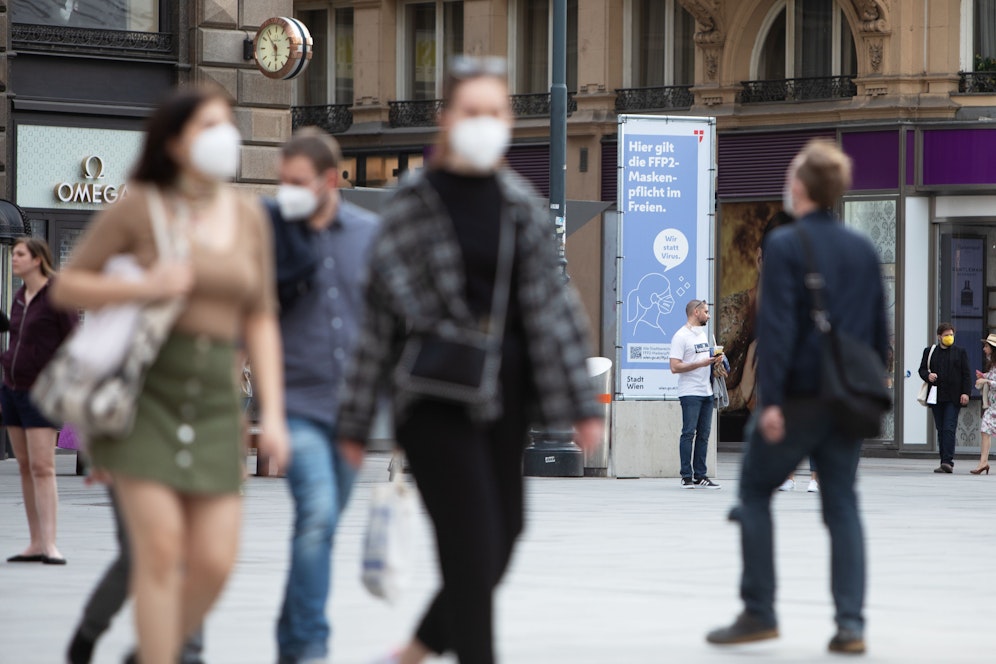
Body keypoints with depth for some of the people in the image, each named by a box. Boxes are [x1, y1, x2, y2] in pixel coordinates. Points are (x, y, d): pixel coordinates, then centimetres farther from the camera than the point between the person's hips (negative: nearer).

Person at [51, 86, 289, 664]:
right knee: (160, 546, -13)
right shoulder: (140, 207, -3)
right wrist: (143, 287, -16)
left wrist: (273, 412, 4)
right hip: (146, 392, -4)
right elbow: (67, 287, 1)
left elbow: (260, 320, 12)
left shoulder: (248, 215, 9)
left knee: (215, 561, -3)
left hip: (216, 399, 4)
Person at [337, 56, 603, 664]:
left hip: (506, 398, 5)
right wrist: (357, 422, -1)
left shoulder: (522, 205, 7)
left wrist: (581, 403, 0)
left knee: (503, 538, 9)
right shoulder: (413, 204, -3)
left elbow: (552, 306, 6)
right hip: (435, 402, -5)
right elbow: (382, 315, -2)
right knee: (473, 544, -9)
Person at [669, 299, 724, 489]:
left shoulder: (702, 334, 18)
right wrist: (701, 363, -20)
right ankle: (686, 477, -5)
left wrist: (714, 360, 6)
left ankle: (700, 475, 10)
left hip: (706, 392, 8)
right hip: (690, 393, -8)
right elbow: (675, 367, -16)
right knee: (689, 433, -7)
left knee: (704, 434, 7)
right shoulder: (681, 336, -10)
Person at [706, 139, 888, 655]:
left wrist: (770, 399, -17)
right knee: (842, 504, 8)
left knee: (755, 491, 9)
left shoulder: (785, 245, -10)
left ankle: (759, 612, 6)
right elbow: (879, 329, 13)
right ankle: (850, 623, -1)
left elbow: (776, 325, -16)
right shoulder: (863, 249, 9)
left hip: (798, 397, -5)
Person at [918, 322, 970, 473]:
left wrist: (965, 393, -6)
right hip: (936, 397, 3)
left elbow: (966, 374, 4)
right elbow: (922, 369, 13)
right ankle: (944, 463, 10)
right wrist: (928, 375, -11)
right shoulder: (929, 351, 11)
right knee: (940, 430, 6)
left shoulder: (960, 352, 6)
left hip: (953, 398, -3)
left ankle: (948, 461, -18)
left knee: (949, 429, -13)